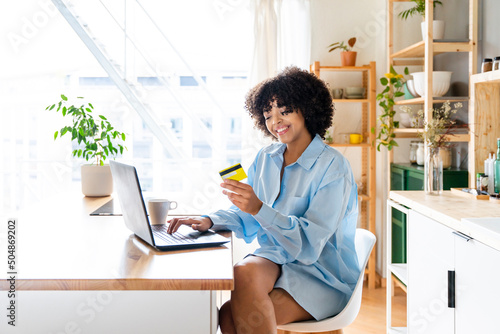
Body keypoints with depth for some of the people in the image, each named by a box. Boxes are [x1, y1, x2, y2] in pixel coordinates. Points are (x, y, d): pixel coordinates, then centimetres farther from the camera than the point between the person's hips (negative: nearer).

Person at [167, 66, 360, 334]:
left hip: (321, 275, -5)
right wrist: (209, 221, -4)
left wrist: (260, 209, -32)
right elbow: (246, 217, 16)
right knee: (245, 269, -31)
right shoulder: (266, 158, 10)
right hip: (275, 260, 6)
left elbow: (310, 242, -20)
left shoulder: (332, 166, -11)